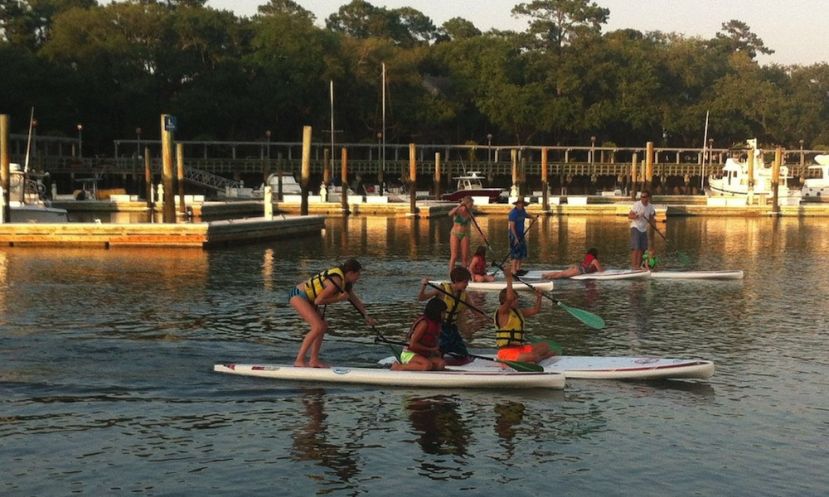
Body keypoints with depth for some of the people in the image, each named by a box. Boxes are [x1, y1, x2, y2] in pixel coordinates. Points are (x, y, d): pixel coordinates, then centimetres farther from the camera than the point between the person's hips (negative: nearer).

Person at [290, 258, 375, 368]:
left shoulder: (346, 282, 6)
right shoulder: (336, 282, -25)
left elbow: (355, 299, 19)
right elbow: (318, 301, -24)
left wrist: (367, 316, 22)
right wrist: (338, 298, -16)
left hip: (306, 298, 10)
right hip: (297, 295, -10)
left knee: (323, 326, 9)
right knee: (318, 327, -19)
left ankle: (313, 361, 12)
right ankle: (299, 361, -15)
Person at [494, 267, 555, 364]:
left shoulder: (518, 312, 17)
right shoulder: (502, 311, -9)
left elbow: (535, 310, 21)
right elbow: (509, 298, -27)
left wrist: (538, 297, 5)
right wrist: (509, 279, -29)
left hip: (521, 348, 9)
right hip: (507, 352, -9)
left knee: (544, 346, 9)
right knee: (532, 357, -28)